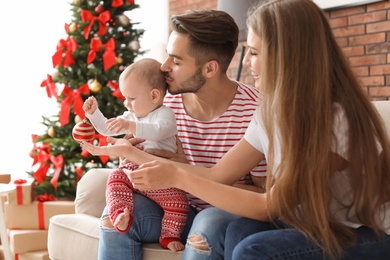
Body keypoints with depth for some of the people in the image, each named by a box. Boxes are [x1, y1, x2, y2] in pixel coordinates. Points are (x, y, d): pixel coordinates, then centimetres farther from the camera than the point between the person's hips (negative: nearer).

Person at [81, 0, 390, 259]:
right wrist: (133, 152, 3)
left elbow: (270, 206, -21)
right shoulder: (272, 111, -1)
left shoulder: (340, 120, -25)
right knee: (242, 230, -21)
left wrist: (178, 178, -22)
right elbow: (218, 174, 2)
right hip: (324, 230, 6)